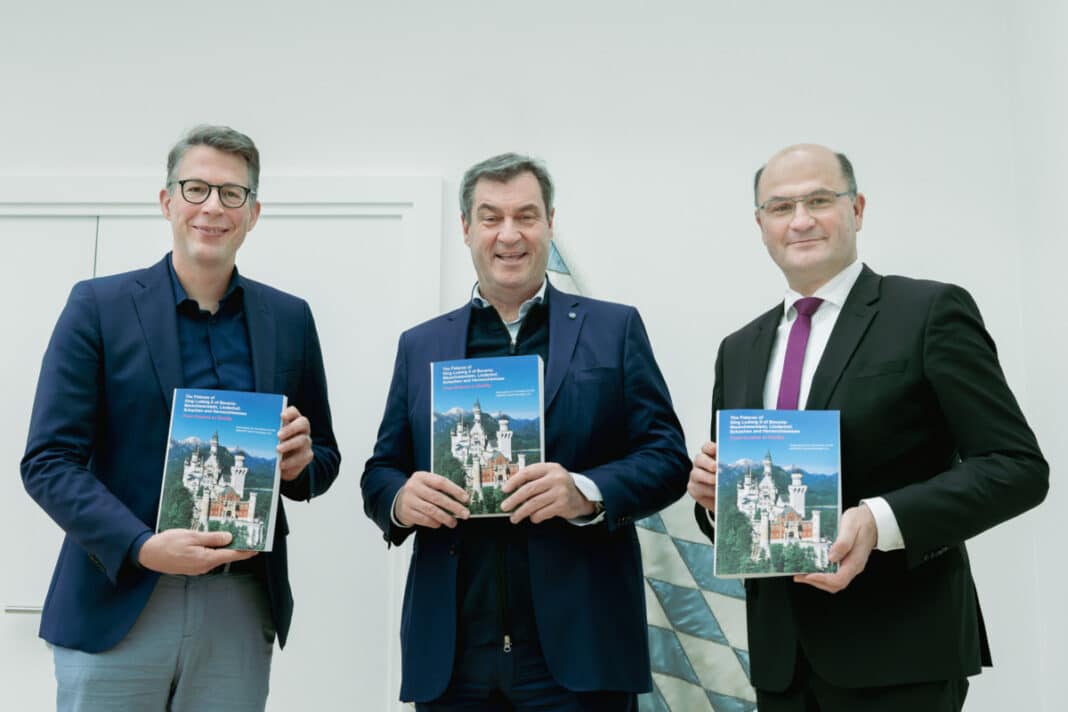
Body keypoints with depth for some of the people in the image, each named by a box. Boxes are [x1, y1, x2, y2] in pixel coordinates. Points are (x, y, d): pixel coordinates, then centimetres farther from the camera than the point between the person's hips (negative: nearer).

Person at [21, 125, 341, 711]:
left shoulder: (290, 319, 6)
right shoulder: (98, 305, -1)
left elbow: (325, 459, 13)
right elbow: (47, 461, -5)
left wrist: (297, 463, -10)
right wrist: (141, 547, -19)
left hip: (242, 611, 2)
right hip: (116, 604, -2)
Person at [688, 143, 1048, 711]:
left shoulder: (931, 312, -6)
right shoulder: (739, 351, 10)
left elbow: (1018, 466, -11)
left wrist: (882, 521, -23)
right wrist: (713, 496, -7)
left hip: (899, 653, -5)